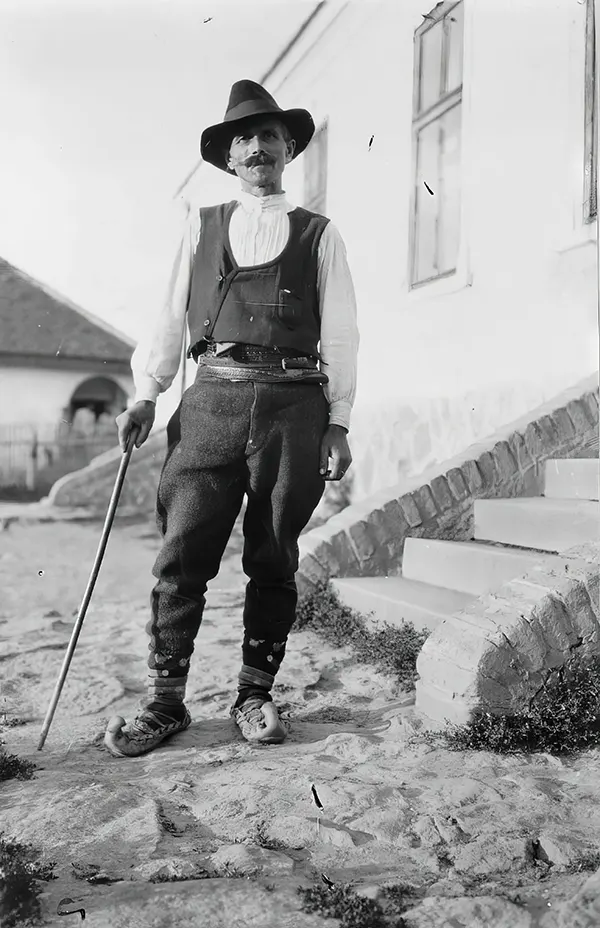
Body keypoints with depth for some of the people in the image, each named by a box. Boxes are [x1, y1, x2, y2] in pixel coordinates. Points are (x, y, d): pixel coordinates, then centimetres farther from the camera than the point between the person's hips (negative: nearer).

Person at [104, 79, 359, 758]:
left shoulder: (318, 234, 13)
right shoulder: (201, 227, 17)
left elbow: (339, 335, 8)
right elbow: (171, 317, 14)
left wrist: (339, 424, 1)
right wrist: (145, 394, 3)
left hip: (294, 406, 0)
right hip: (212, 402, 1)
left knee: (273, 561, 4)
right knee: (182, 556, -4)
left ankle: (255, 695, 17)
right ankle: (165, 702, 8)